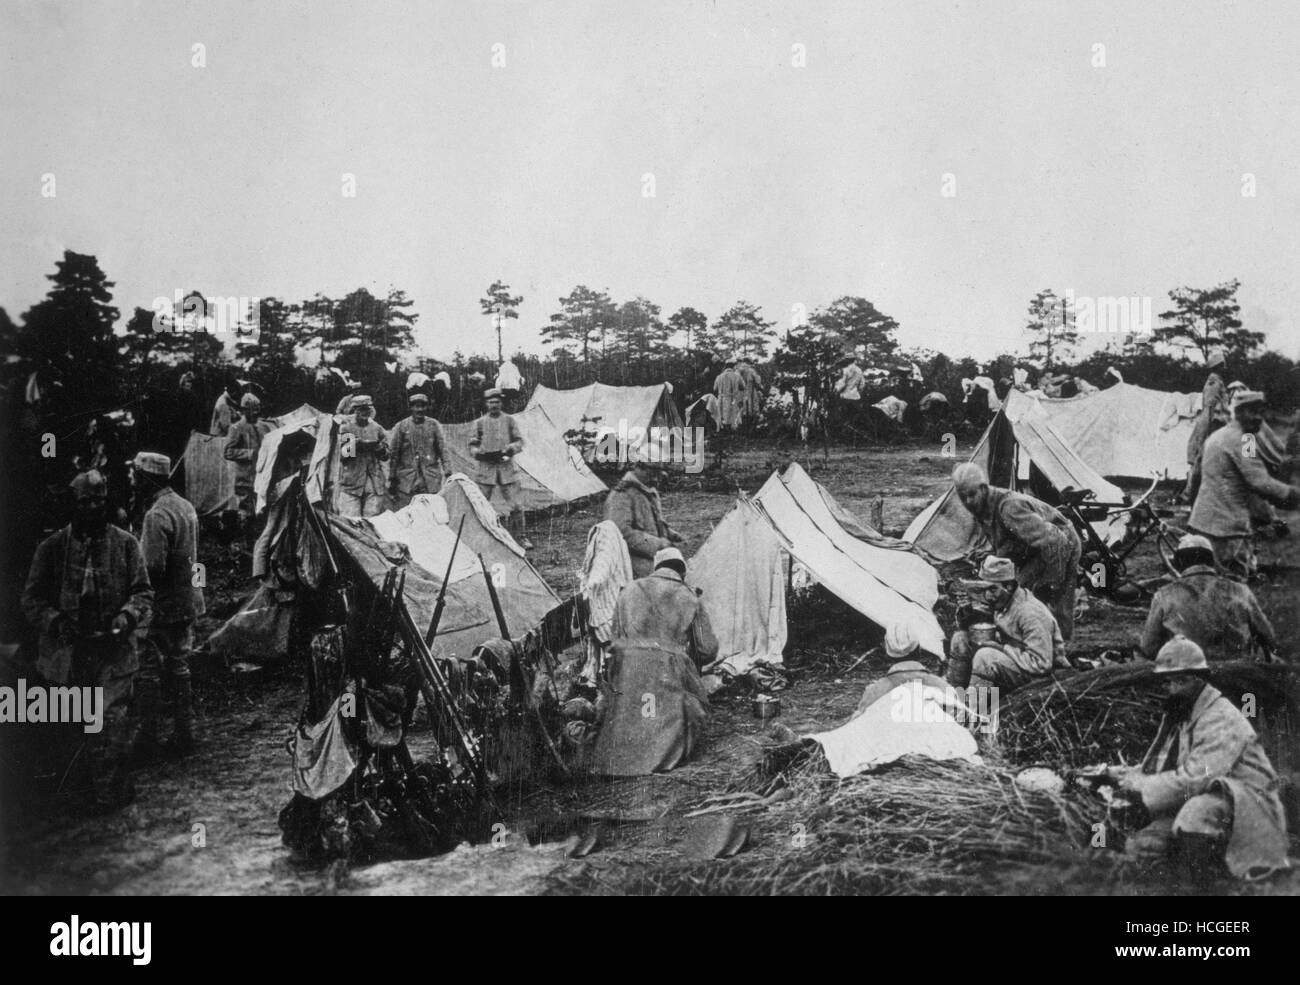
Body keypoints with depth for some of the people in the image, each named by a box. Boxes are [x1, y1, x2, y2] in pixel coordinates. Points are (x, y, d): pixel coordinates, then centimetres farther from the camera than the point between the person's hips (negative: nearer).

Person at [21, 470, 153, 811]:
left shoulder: (126, 544, 3)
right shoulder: (52, 547, 4)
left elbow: (143, 591, 4)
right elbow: (32, 598, 4)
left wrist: (128, 615, -16)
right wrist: (56, 622, -14)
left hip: (115, 650, -2)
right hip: (71, 653, 2)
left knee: (112, 722, -10)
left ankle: (111, 792, -2)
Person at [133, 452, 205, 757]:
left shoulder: (157, 515, -20)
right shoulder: (185, 506, 9)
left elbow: (154, 566, -26)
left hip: (165, 606, -9)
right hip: (189, 601, 9)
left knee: (149, 671, 1)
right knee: (179, 666, 16)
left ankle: (147, 737, 5)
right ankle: (184, 734, 20)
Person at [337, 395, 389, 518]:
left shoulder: (377, 428, 13)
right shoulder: (345, 428, 6)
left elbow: (385, 456, 14)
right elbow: (343, 454, -1)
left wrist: (379, 448, -7)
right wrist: (356, 445, -16)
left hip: (374, 482, 2)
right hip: (351, 482, -2)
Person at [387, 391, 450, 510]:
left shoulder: (434, 425, 7)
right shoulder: (401, 427, 4)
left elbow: (443, 450, 5)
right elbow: (393, 454, 6)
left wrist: (447, 471, -5)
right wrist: (392, 479, 4)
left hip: (431, 480, 1)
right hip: (406, 480, -1)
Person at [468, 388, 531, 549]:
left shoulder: (509, 421, 7)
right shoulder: (480, 423, 7)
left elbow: (519, 441, 5)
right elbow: (472, 446, 9)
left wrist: (509, 450, -14)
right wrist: (479, 453, -12)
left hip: (507, 468, 0)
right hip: (485, 468, 0)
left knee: (515, 505, -3)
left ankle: (521, 537, 6)